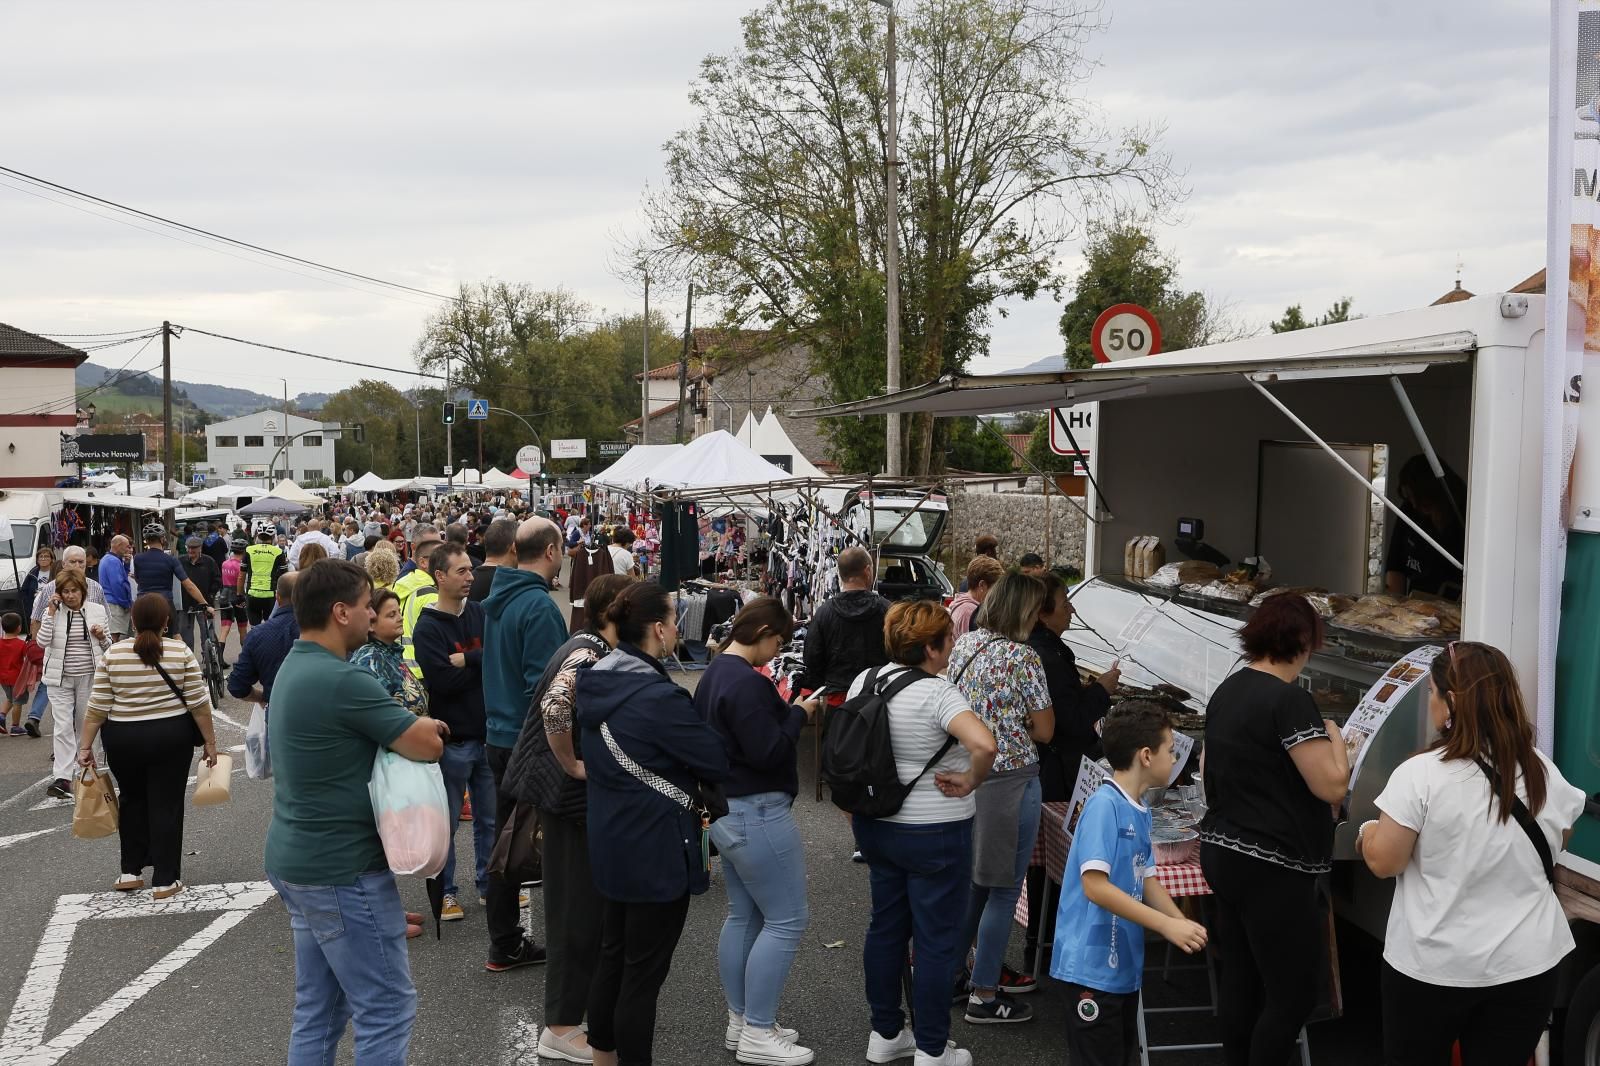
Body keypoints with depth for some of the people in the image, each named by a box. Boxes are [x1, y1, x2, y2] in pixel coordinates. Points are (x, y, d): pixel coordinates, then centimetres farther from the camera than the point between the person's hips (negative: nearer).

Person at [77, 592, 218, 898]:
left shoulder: (112, 654, -5)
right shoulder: (181, 652, -9)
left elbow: (98, 705, -5)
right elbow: (199, 703, -8)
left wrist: (86, 746, 3)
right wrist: (209, 740, 1)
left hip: (122, 739, 2)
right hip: (171, 738, -2)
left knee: (132, 800, 20)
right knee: (166, 805, 5)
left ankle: (131, 871, 24)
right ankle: (165, 880, 9)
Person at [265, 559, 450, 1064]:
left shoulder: (294, 667, 9)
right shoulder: (343, 680, -23)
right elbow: (429, 745, -20)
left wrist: (407, 726, -3)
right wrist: (420, 728, 1)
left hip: (295, 858, 10)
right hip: (342, 869, -10)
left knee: (318, 1008, 17)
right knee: (387, 1008, 0)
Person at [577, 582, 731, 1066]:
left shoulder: (596, 683, 1)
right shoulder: (660, 697, -26)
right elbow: (719, 763, -19)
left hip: (610, 843, 9)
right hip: (656, 851, -9)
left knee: (612, 954, 22)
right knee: (644, 972, 4)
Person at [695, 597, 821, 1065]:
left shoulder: (714, 673, 11)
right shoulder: (747, 682, -22)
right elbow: (768, 752, -24)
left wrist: (785, 711, 8)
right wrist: (799, 714, -12)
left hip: (725, 810, 11)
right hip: (756, 813, -11)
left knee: (743, 915, 16)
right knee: (787, 920, -2)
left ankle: (740, 1022, 25)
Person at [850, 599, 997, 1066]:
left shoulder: (865, 680, 1)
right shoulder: (938, 693, -22)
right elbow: (984, 745, -38)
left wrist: (854, 816, 19)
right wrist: (970, 782, -18)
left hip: (876, 826, 7)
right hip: (933, 834, -7)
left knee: (885, 925, 18)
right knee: (936, 939, 6)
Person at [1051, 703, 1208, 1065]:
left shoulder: (1141, 812, 8)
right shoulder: (1104, 805, -21)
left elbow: (1147, 881, 13)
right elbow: (1095, 886, -26)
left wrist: (1185, 926, -2)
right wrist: (1168, 926, -24)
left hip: (1124, 962, 10)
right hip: (1094, 963, -9)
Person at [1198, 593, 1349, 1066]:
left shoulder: (1225, 691, 9)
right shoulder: (1289, 699, -18)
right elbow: (1332, 786, -18)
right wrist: (1334, 738, -1)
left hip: (1222, 851, 9)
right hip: (1270, 867, -9)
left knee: (1239, 975, 16)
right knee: (1293, 993, 1)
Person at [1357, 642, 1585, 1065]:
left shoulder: (1420, 774, -19)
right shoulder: (1545, 772, -4)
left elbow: (1383, 862, -15)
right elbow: (1556, 844, 14)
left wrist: (1367, 832, 6)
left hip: (1433, 965, -4)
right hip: (1528, 963, 4)